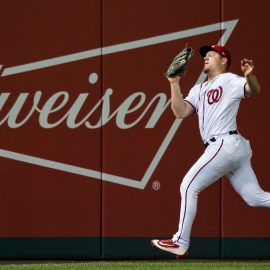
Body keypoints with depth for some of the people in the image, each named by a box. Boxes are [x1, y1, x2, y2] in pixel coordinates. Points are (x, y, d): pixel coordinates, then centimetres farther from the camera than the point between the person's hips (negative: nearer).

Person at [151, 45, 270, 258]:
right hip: (234, 147, 9)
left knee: (189, 186, -5)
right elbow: (181, 112, 12)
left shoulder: (229, 80, -1)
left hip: (225, 144, -9)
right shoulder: (199, 90, 23)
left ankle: (180, 243, -2)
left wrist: (250, 76, -41)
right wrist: (174, 84, 5)